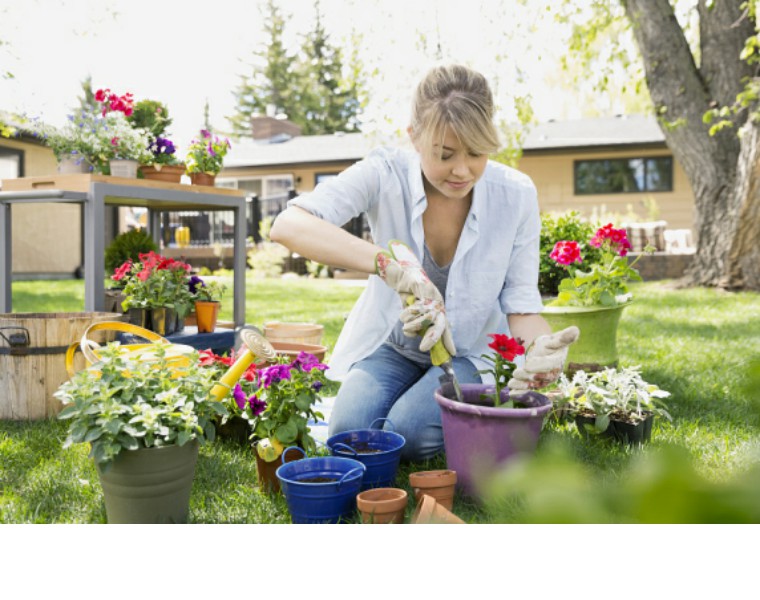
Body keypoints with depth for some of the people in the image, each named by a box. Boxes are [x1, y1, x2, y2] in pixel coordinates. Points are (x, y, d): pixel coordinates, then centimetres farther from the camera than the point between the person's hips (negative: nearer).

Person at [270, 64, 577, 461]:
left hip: (473, 352, -1)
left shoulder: (515, 194, -18)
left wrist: (542, 347, -37)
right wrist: (395, 268, -49)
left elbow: (521, 302, -12)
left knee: (408, 435, -25)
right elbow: (287, 225, -37)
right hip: (392, 344, 1)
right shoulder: (385, 175, -23)